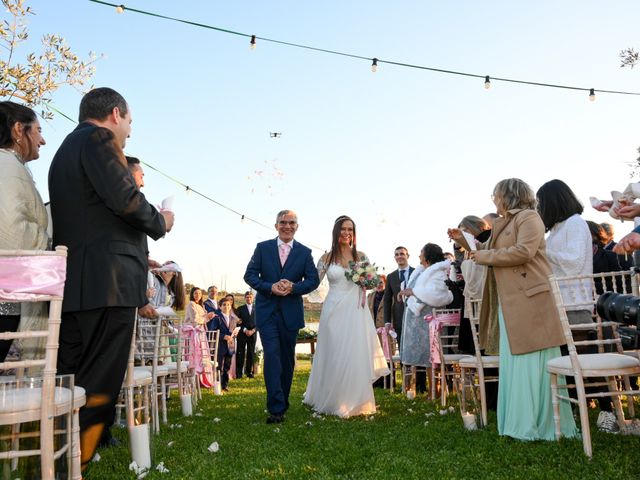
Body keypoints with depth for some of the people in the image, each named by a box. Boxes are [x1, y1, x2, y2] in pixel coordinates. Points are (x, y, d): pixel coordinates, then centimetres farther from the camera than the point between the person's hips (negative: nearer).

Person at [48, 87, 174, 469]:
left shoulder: (66, 149, 26)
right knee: (99, 386, -6)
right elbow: (126, 200, -17)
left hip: (72, 284, 10)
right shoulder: (98, 140, -4)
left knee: (70, 382, 13)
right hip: (108, 282, -10)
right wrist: (160, 222, 1)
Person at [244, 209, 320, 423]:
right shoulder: (262, 248, 3)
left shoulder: (304, 252, 5)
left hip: (291, 313, 2)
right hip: (267, 311, -2)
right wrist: (270, 287, -17)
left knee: (287, 358, 11)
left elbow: (313, 280, 1)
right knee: (272, 356, -11)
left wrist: (293, 288, -16)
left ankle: (282, 403, 26)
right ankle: (276, 408, -11)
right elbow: (249, 275, -1)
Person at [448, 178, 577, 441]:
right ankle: (522, 422, 17)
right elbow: (491, 253, 24)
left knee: (532, 361, -6)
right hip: (509, 303, 9)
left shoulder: (529, 217, -6)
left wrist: (485, 256, -13)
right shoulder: (502, 224, 23)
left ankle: (542, 424, 3)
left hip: (530, 300, -9)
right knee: (514, 362, 9)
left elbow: (523, 251, -20)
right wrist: (464, 240, 18)